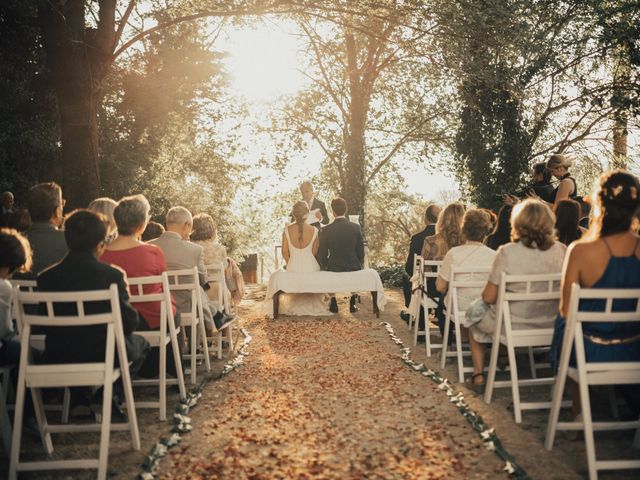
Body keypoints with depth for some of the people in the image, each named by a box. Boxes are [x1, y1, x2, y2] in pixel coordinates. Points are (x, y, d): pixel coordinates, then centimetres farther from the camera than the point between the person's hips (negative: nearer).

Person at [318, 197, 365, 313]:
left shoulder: (326, 230, -11)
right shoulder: (356, 227, -7)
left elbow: (322, 255, -3)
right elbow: (361, 251, 0)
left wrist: (325, 267, 16)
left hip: (333, 269, -1)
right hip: (354, 267, 1)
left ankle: (333, 302, 28)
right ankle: (353, 302, 28)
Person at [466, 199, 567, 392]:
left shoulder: (507, 252, -20)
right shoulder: (561, 251, -10)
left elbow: (489, 298, -15)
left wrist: (486, 292, 8)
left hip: (512, 326, -4)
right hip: (550, 326, 4)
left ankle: (479, 375, 26)